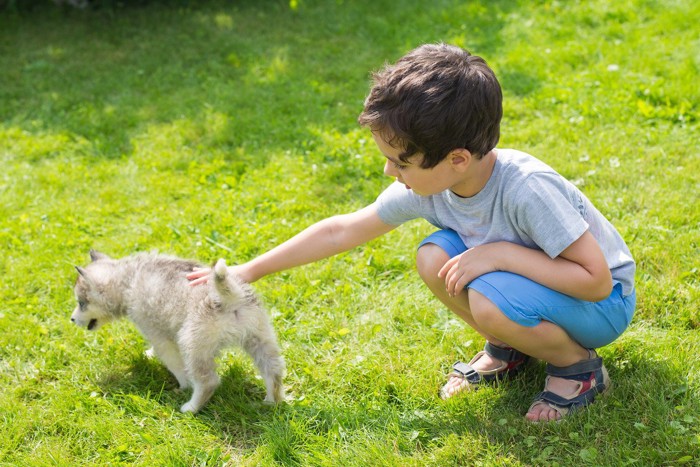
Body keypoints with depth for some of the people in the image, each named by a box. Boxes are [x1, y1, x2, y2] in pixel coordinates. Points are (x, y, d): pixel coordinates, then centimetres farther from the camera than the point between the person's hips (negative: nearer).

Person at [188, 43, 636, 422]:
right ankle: (507, 348, 7)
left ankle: (578, 365, -5)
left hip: (606, 300, -6)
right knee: (434, 257, -15)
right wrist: (249, 271, -3)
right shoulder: (429, 182, -15)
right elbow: (342, 231, -5)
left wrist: (501, 253, -34)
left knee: (490, 300, -33)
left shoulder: (527, 188, -36)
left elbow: (596, 280, -30)